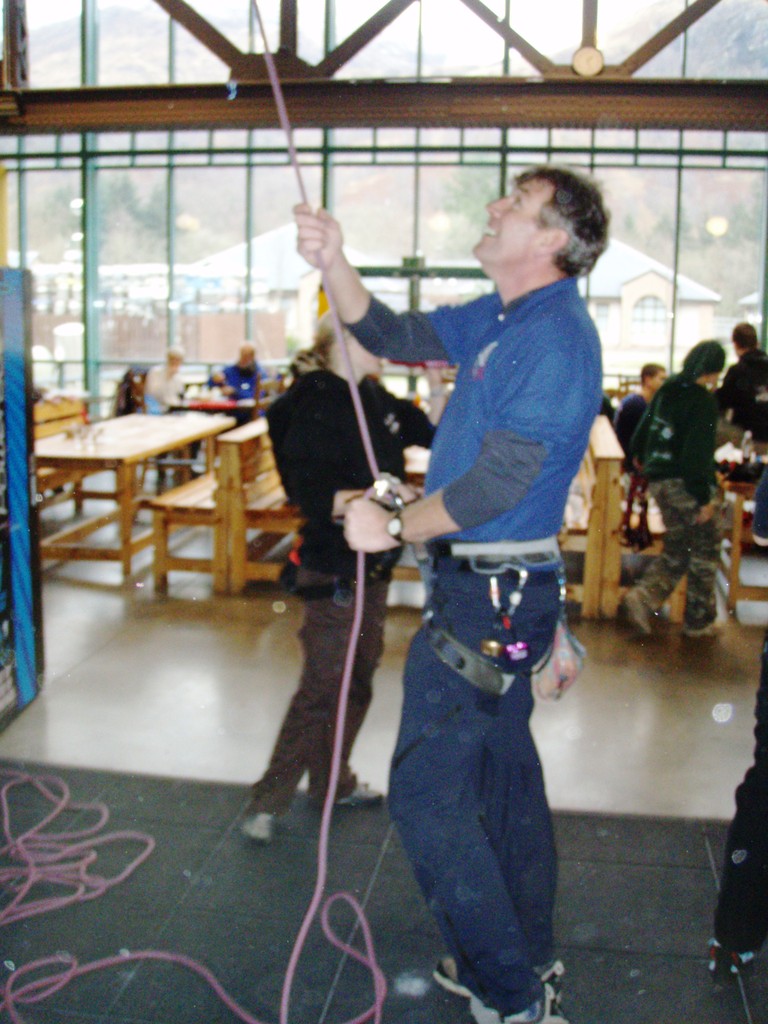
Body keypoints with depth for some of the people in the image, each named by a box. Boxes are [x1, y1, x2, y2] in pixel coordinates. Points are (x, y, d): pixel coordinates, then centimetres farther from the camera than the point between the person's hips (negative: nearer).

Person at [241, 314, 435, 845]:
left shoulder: (376, 397, 7)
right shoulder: (314, 404, -16)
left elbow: (431, 432, 17)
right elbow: (311, 495, -23)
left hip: (373, 563, 8)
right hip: (334, 571, -8)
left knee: (359, 679, 17)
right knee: (323, 686, -3)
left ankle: (334, 781, 33)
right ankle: (270, 798, 11)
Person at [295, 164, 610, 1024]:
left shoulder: (554, 337, -19)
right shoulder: (501, 319, 11)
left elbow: (497, 483, -23)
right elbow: (394, 337, 16)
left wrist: (395, 528, -11)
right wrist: (332, 264, 1)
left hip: (489, 597, -10)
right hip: (497, 590, 10)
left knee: (426, 793, -6)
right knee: (503, 771, 19)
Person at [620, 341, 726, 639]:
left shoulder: (666, 391, 9)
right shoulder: (704, 401, -15)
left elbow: (644, 429, 18)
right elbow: (698, 453, -22)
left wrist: (641, 456, 38)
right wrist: (704, 497, -20)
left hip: (659, 481, 8)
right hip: (686, 485, -8)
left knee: (676, 551, 16)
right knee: (705, 551, 8)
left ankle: (643, 598, -4)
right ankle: (699, 620, 14)